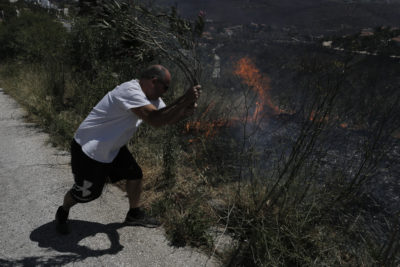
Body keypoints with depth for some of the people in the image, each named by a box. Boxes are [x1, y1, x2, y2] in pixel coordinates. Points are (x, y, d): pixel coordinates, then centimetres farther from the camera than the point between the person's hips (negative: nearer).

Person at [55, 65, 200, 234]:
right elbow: (155, 120, -40)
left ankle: (134, 215, 26)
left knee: (135, 174, 6)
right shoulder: (130, 92, -30)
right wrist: (184, 100, -37)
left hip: (111, 147, 9)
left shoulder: (150, 97, 0)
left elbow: (166, 117, 3)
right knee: (85, 193, 5)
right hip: (88, 149, -9)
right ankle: (62, 213, 37)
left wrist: (185, 112, -18)